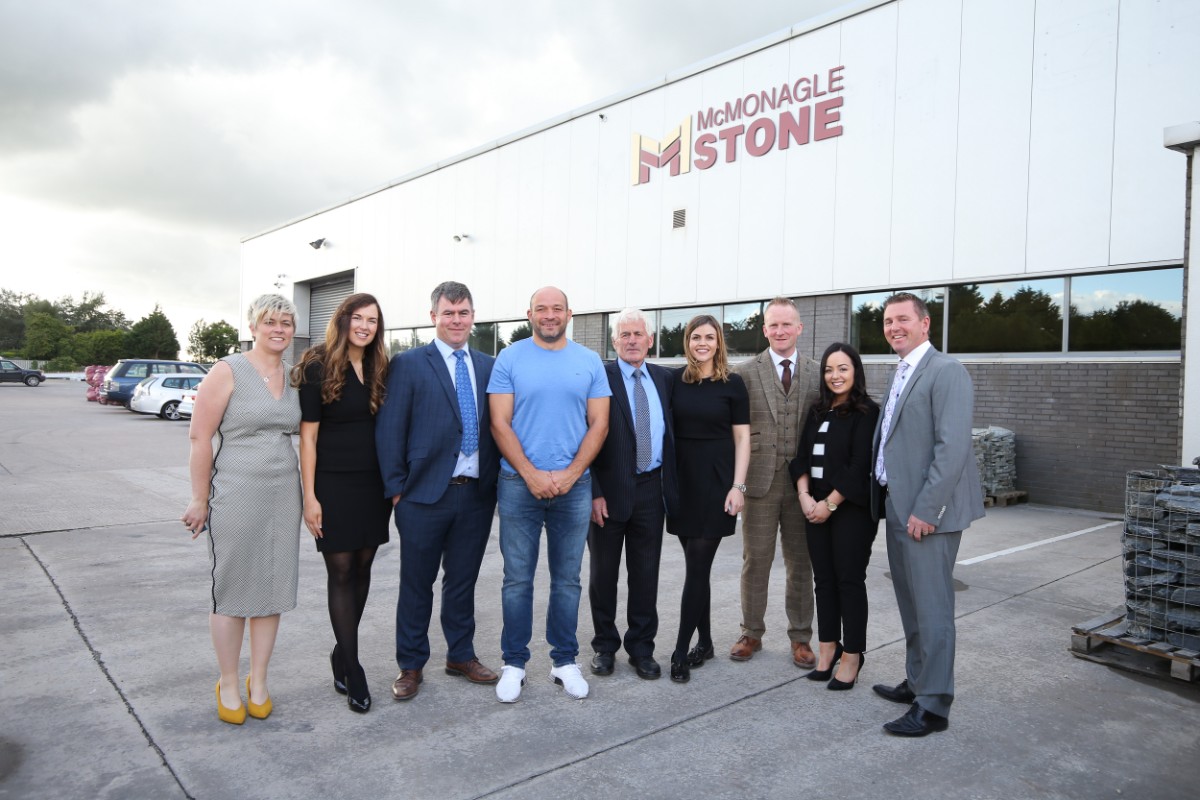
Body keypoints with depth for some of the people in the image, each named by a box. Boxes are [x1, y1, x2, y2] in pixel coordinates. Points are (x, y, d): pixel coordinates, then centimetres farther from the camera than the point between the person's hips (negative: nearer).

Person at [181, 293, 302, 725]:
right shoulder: (228, 371, -7)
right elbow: (199, 437, -8)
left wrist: (306, 494, 7)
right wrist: (199, 499, -7)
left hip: (283, 495, 5)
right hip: (235, 495, -4)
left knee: (273, 589, 11)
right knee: (231, 590, 7)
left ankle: (258, 682, 27)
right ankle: (228, 685, 24)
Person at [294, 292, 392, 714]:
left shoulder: (380, 370, 8)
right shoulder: (319, 367, -6)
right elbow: (307, 434, -8)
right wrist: (310, 495, -12)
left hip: (372, 485, 5)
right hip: (333, 485, -5)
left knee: (362, 569, 10)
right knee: (340, 571, 2)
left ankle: (342, 653, 27)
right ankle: (353, 670, 11)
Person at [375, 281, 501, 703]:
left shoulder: (489, 366, 9)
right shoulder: (408, 364, -3)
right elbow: (389, 430, -5)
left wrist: (498, 479, 5)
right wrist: (397, 487, -8)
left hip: (477, 494, 3)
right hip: (426, 494, -3)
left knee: (463, 581, 16)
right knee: (417, 583, 10)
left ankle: (461, 656, 33)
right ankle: (411, 666, 26)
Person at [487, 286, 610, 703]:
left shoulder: (589, 362, 5)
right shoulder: (510, 358, 1)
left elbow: (599, 424, 2)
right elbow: (500, 423, -4)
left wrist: (569, 474, -10)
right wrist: (532, 474, -13)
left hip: (574, 485, 2)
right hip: (519, 485, -1)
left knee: (567, 578, 11)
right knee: (517, 579, 5)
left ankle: (565, 661, 24)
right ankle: (514, 663, 19)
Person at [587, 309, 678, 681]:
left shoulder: (665, 378, 7)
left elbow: (672, 433, 13)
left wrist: (671, 484, 6)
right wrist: (593, 493, -14)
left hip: (651, 488, 3)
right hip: (609, 490, -3)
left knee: (645, 573, 11)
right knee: (603, 573, 11)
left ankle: (641, 647, 26)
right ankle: (604, 646, 28)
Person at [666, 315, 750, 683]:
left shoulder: (732, 383, -1)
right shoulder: (675, 379, 4)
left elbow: (742, 437, 0)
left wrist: (738, 486, -8)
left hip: (715, 482, -3)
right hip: (682, 480, 3)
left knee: (697, 567, -3)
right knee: (695, 566, 10)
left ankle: (681, 651, 4)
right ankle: (704, 642, 24)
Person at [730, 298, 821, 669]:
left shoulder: (818, 374, 6)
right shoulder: (745, 373, 0)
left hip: (803, 481, 2)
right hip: (760, 479, -1)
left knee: (801, 562, 10)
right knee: (755, 560, 8)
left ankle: (800, 637, 24)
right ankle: (752, 633, 23)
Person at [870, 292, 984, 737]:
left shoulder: (945, 372, -13)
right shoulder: (902, 375, 16)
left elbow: (952, 448, -21)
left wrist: (925, 510, -22)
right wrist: (896, 504, 14)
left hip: (927, 511, -9)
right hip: (899, 507, 9)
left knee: (931, 607, -1)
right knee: (911, 604, 19)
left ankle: (933, 707, 9)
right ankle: (917, 682, 33)